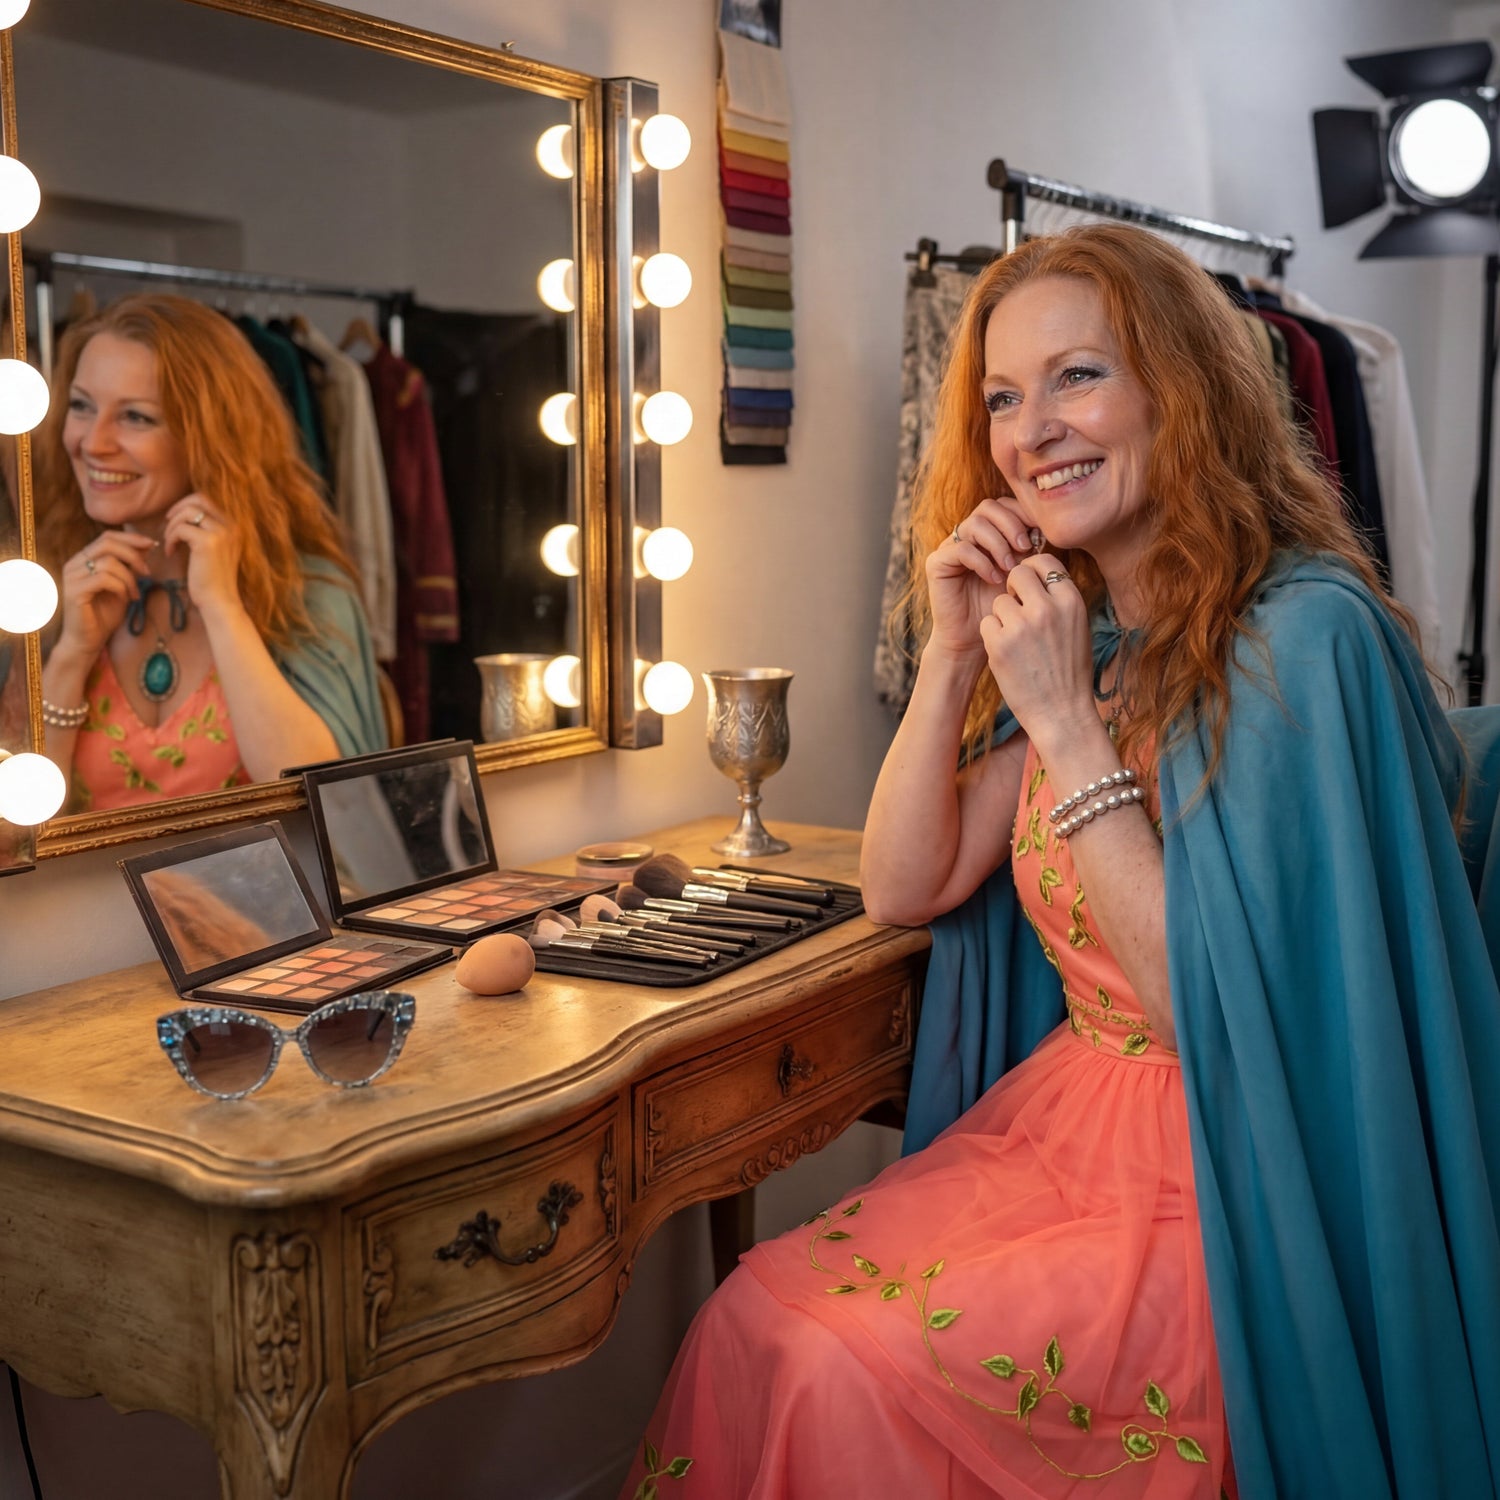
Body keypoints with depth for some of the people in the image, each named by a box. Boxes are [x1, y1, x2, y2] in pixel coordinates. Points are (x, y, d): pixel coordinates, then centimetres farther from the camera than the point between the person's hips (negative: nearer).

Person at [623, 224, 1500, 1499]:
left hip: (1230, 1195, -6)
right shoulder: (1084, 634, 6)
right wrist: (952, 656, -5)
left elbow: (1214, 1006, -21)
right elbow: (903, 888, 6)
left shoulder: (1306, 638, -18)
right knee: (754, 1318, -10)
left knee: (833, 1364, -18)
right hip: (1057, 1122, 7)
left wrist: (1066, 725, -22)